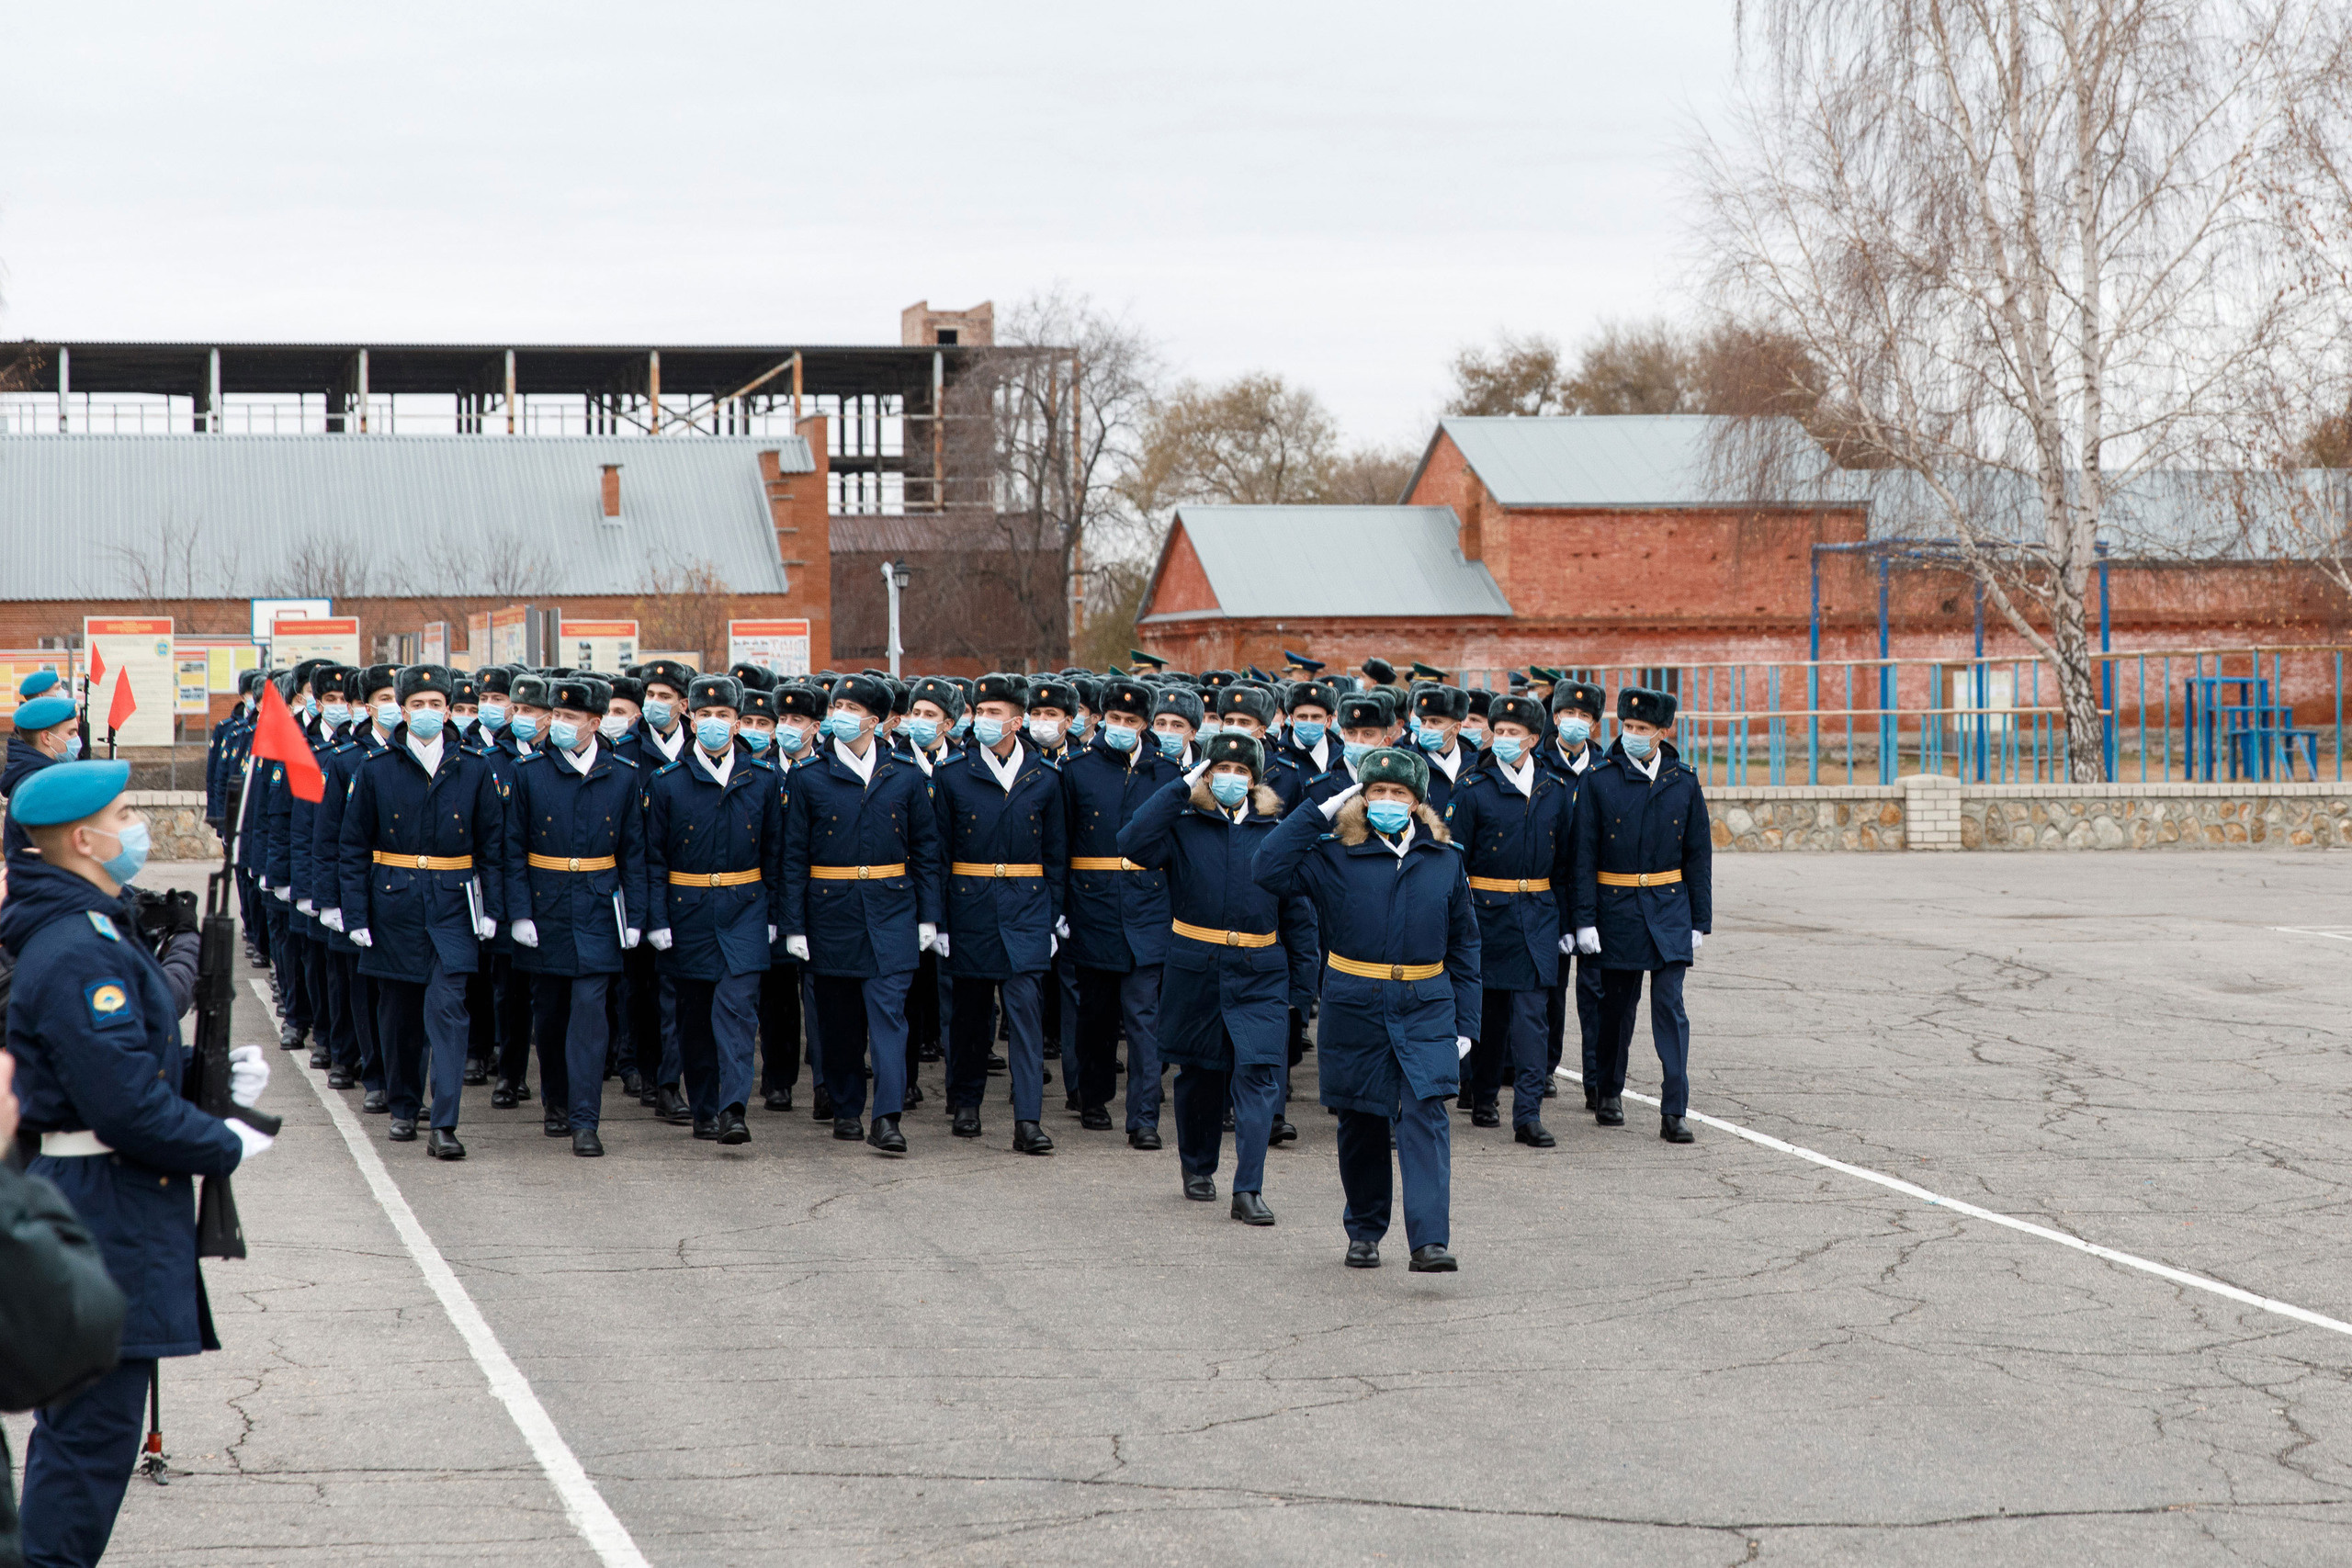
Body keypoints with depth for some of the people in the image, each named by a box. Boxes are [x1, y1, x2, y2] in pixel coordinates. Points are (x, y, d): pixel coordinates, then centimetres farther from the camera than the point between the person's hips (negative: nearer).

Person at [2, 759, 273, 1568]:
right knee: (94, 1426, -6)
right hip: (106, 1213, -11)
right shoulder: (80, 955, -21)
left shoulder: (86, 932, 14)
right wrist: (225, 1145, -11)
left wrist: (216, 1075, 9)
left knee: (75, 1418, 18)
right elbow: (129, 1106, -25)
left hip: (96, 1202, 11)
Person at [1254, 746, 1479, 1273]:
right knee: (1362, 1124, 9)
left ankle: (1429, 1240, -19)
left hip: (1426, 1011, 0)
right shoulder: (1335, 856, 1)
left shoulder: (1443, 860, 7)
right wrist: (1320, 812, -10)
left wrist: (1465, 1023, 7)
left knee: (1425, 1116, -13)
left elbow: (1463, 944, 12)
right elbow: (1271, 869, -15)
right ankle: (1364, 1231, 26)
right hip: (1355, 1007, 0)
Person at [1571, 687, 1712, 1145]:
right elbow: (1584, 855, -2)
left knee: (1670, 1005, -7)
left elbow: (1699, 856, 6)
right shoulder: (1600, 781, -2)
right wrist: (1585, 919, -8)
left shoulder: (1683, 782, 2)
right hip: (1616, 908, 0)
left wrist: (1700, 921, 3)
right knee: (1617, 1004, 10)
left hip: (1669, 907, 0)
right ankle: (1610, 1095, 29)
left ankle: (1674, 1112, -7)